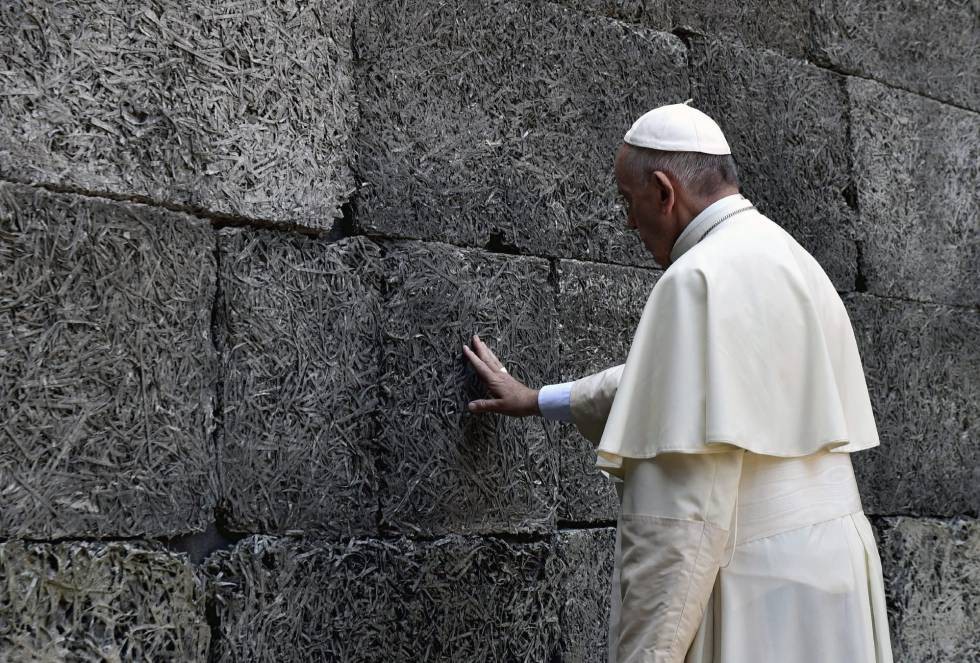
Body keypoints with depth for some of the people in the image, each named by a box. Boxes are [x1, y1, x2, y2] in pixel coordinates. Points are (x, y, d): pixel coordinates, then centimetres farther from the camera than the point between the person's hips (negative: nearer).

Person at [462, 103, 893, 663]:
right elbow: (670, 377, 28)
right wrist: (538, 400, 36)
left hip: (760, 599, -9)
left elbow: (687, 508, -24)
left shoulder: (702, 279, -17)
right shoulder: (789, 260, 14)